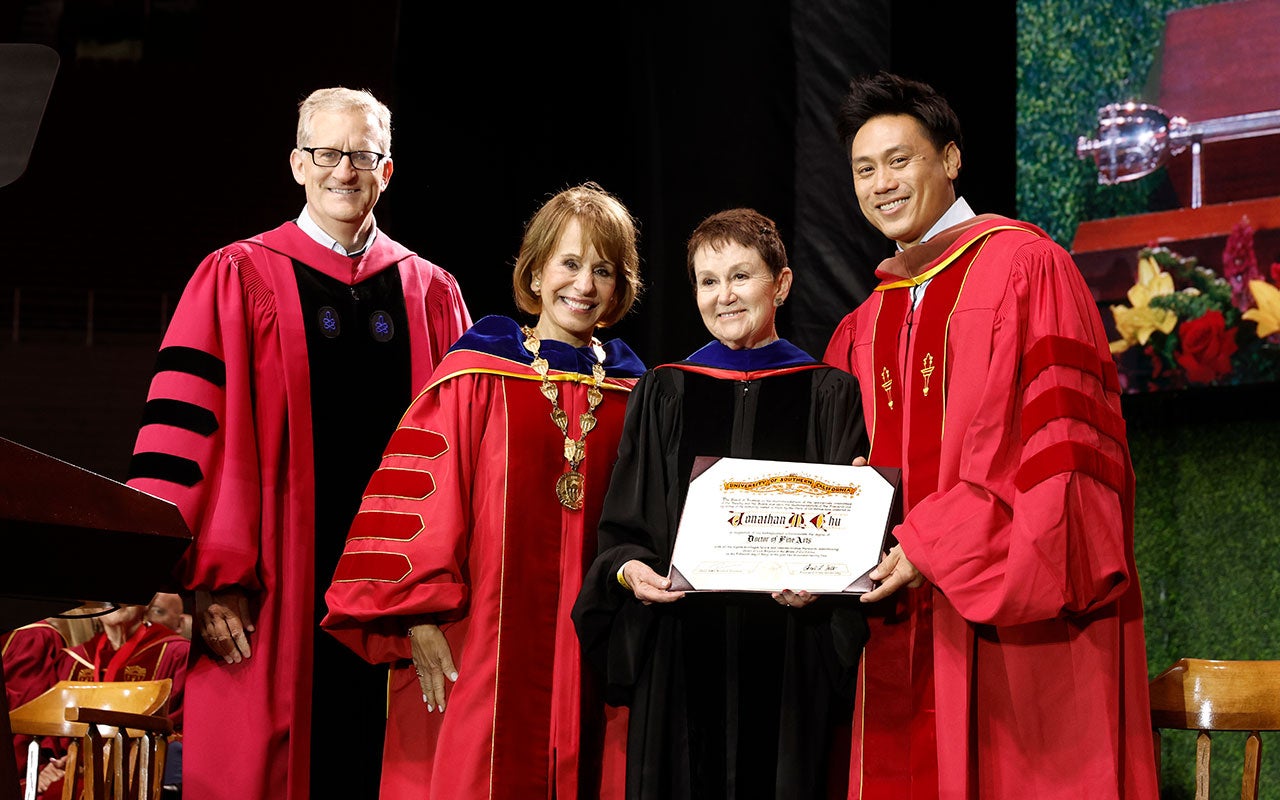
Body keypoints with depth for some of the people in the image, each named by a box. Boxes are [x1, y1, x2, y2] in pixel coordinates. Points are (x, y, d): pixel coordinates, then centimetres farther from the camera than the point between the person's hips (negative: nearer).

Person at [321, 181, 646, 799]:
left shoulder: (633, 397, 9)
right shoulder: (475, 377, -1)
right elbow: (416, 494, -6)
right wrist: (420, 617, -11)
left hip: (596, 653, 3)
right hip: (485, 650, -3)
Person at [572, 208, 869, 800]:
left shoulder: (828, 395, 5)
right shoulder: (663, 395, 10)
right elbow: (620, 527, 10)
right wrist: (628, 569, -11)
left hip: (789, 656, -1)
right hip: (682, 655, 1)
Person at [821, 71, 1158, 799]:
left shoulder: (1023, 264, -2)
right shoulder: (864, 328, 19)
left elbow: (1060, 435, -11)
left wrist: (937, 547, -16)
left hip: (1021, 620, -6)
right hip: (908, 625, 6)